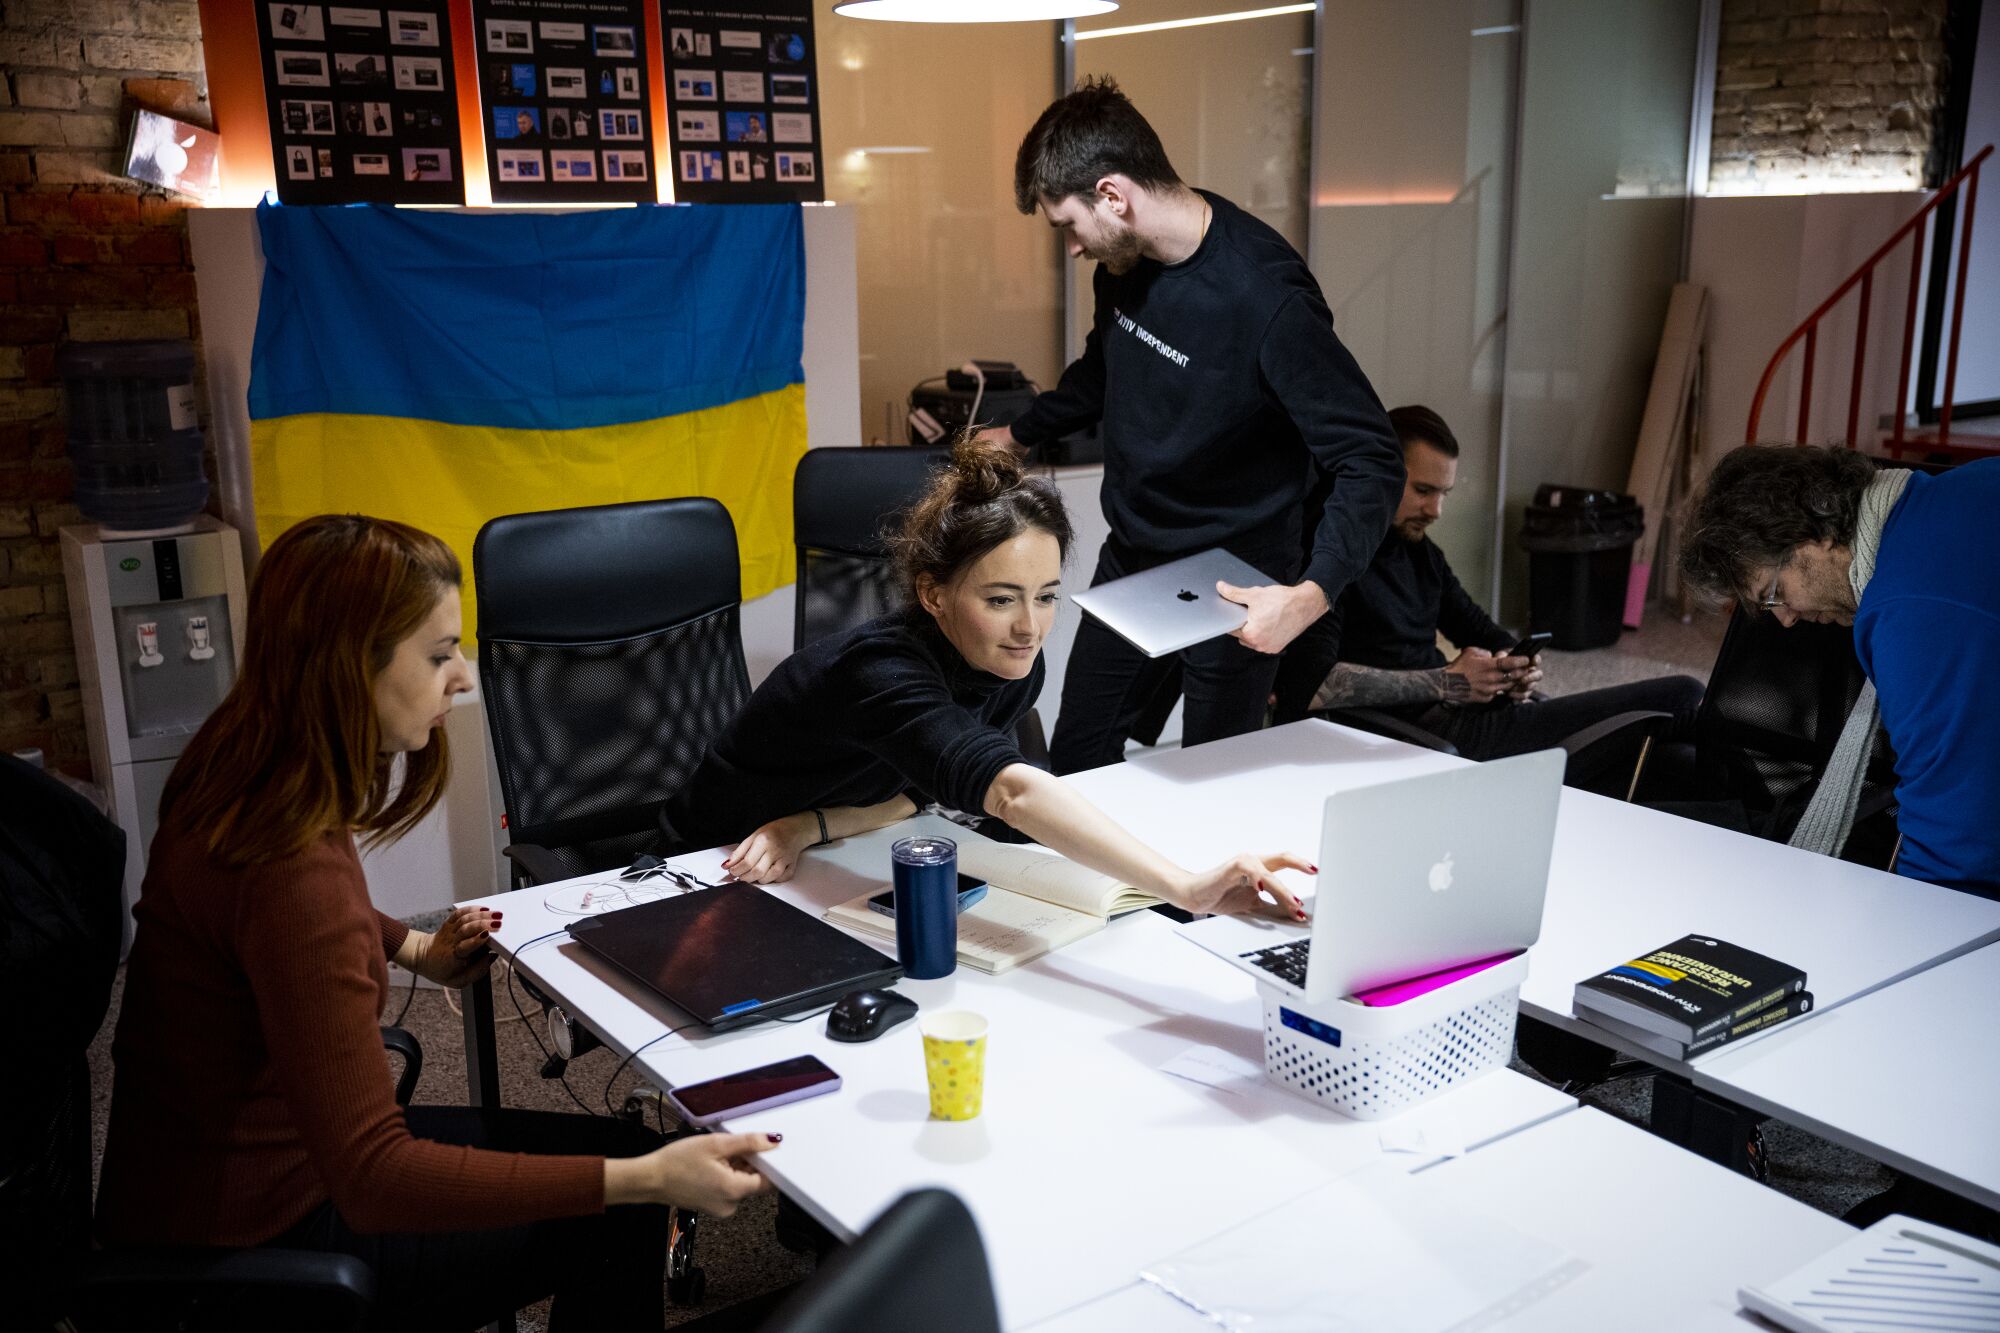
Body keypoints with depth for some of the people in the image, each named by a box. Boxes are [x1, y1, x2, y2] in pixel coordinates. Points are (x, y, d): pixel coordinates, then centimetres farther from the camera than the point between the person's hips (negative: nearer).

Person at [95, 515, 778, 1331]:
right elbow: (373, 1180, -34)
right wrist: (646, 1179, -36)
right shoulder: (293, 871, -33)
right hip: (250, 1240, -9)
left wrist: (410, 948, 12)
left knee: (612, 1153, 9)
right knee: (612, 1217, -3)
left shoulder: (247, 767, -4)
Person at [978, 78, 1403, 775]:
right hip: (1129, 559, 7)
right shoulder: (1124, 261, -3)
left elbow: (1371, 464, -26)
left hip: (1236, 590, -7)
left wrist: (1311, 595, -39)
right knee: (1075, 766, 15)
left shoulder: (1267, 297, -27)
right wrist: (1018, 432, 32)